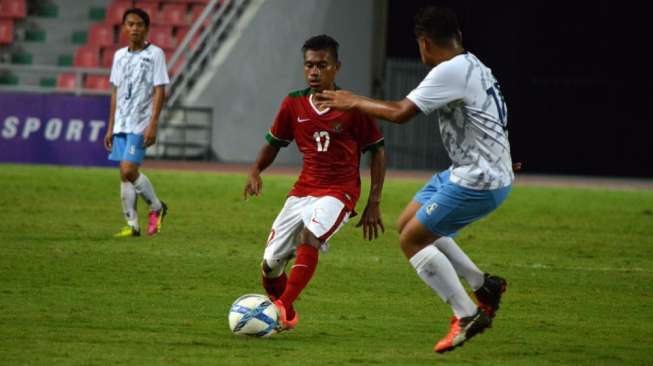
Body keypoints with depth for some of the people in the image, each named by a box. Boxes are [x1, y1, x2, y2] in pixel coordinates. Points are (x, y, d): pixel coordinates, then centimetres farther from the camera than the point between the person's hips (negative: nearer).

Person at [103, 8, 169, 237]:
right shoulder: (119, 56, 12)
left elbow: (160, 91, -8)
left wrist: (153, 125, -15)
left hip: (141, 124, -6)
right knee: (124, 175, 4)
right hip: (121, 124, 6)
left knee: (128, 170, -15)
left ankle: (156, 207, 6)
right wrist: (110, 128, 15)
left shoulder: (155, 54, -4)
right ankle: (132, 225, 8)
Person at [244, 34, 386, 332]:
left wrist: (373, 204, -6)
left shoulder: (352, 107, -8)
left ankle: (283, 308, -30)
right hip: (303, 191, 5)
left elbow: (377, 152, -1)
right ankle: (285, 317, 25)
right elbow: (273, 143, 15)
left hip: (339, 191, -5)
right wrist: (255, 171, -6)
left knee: (309, 237, -34)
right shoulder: (293, 104, 2)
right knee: (270, 264, -1)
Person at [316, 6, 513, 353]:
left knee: (412, 240, -4)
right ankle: (484, 286, 16)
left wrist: (354, 102, -8)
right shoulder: (474, 67, 10)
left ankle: (468, 316, -2)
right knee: (408, 224, 17)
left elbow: (400, 113, -20)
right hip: (467, 171, 10)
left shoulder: (451, 71, -19)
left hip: (478, 181, -10)